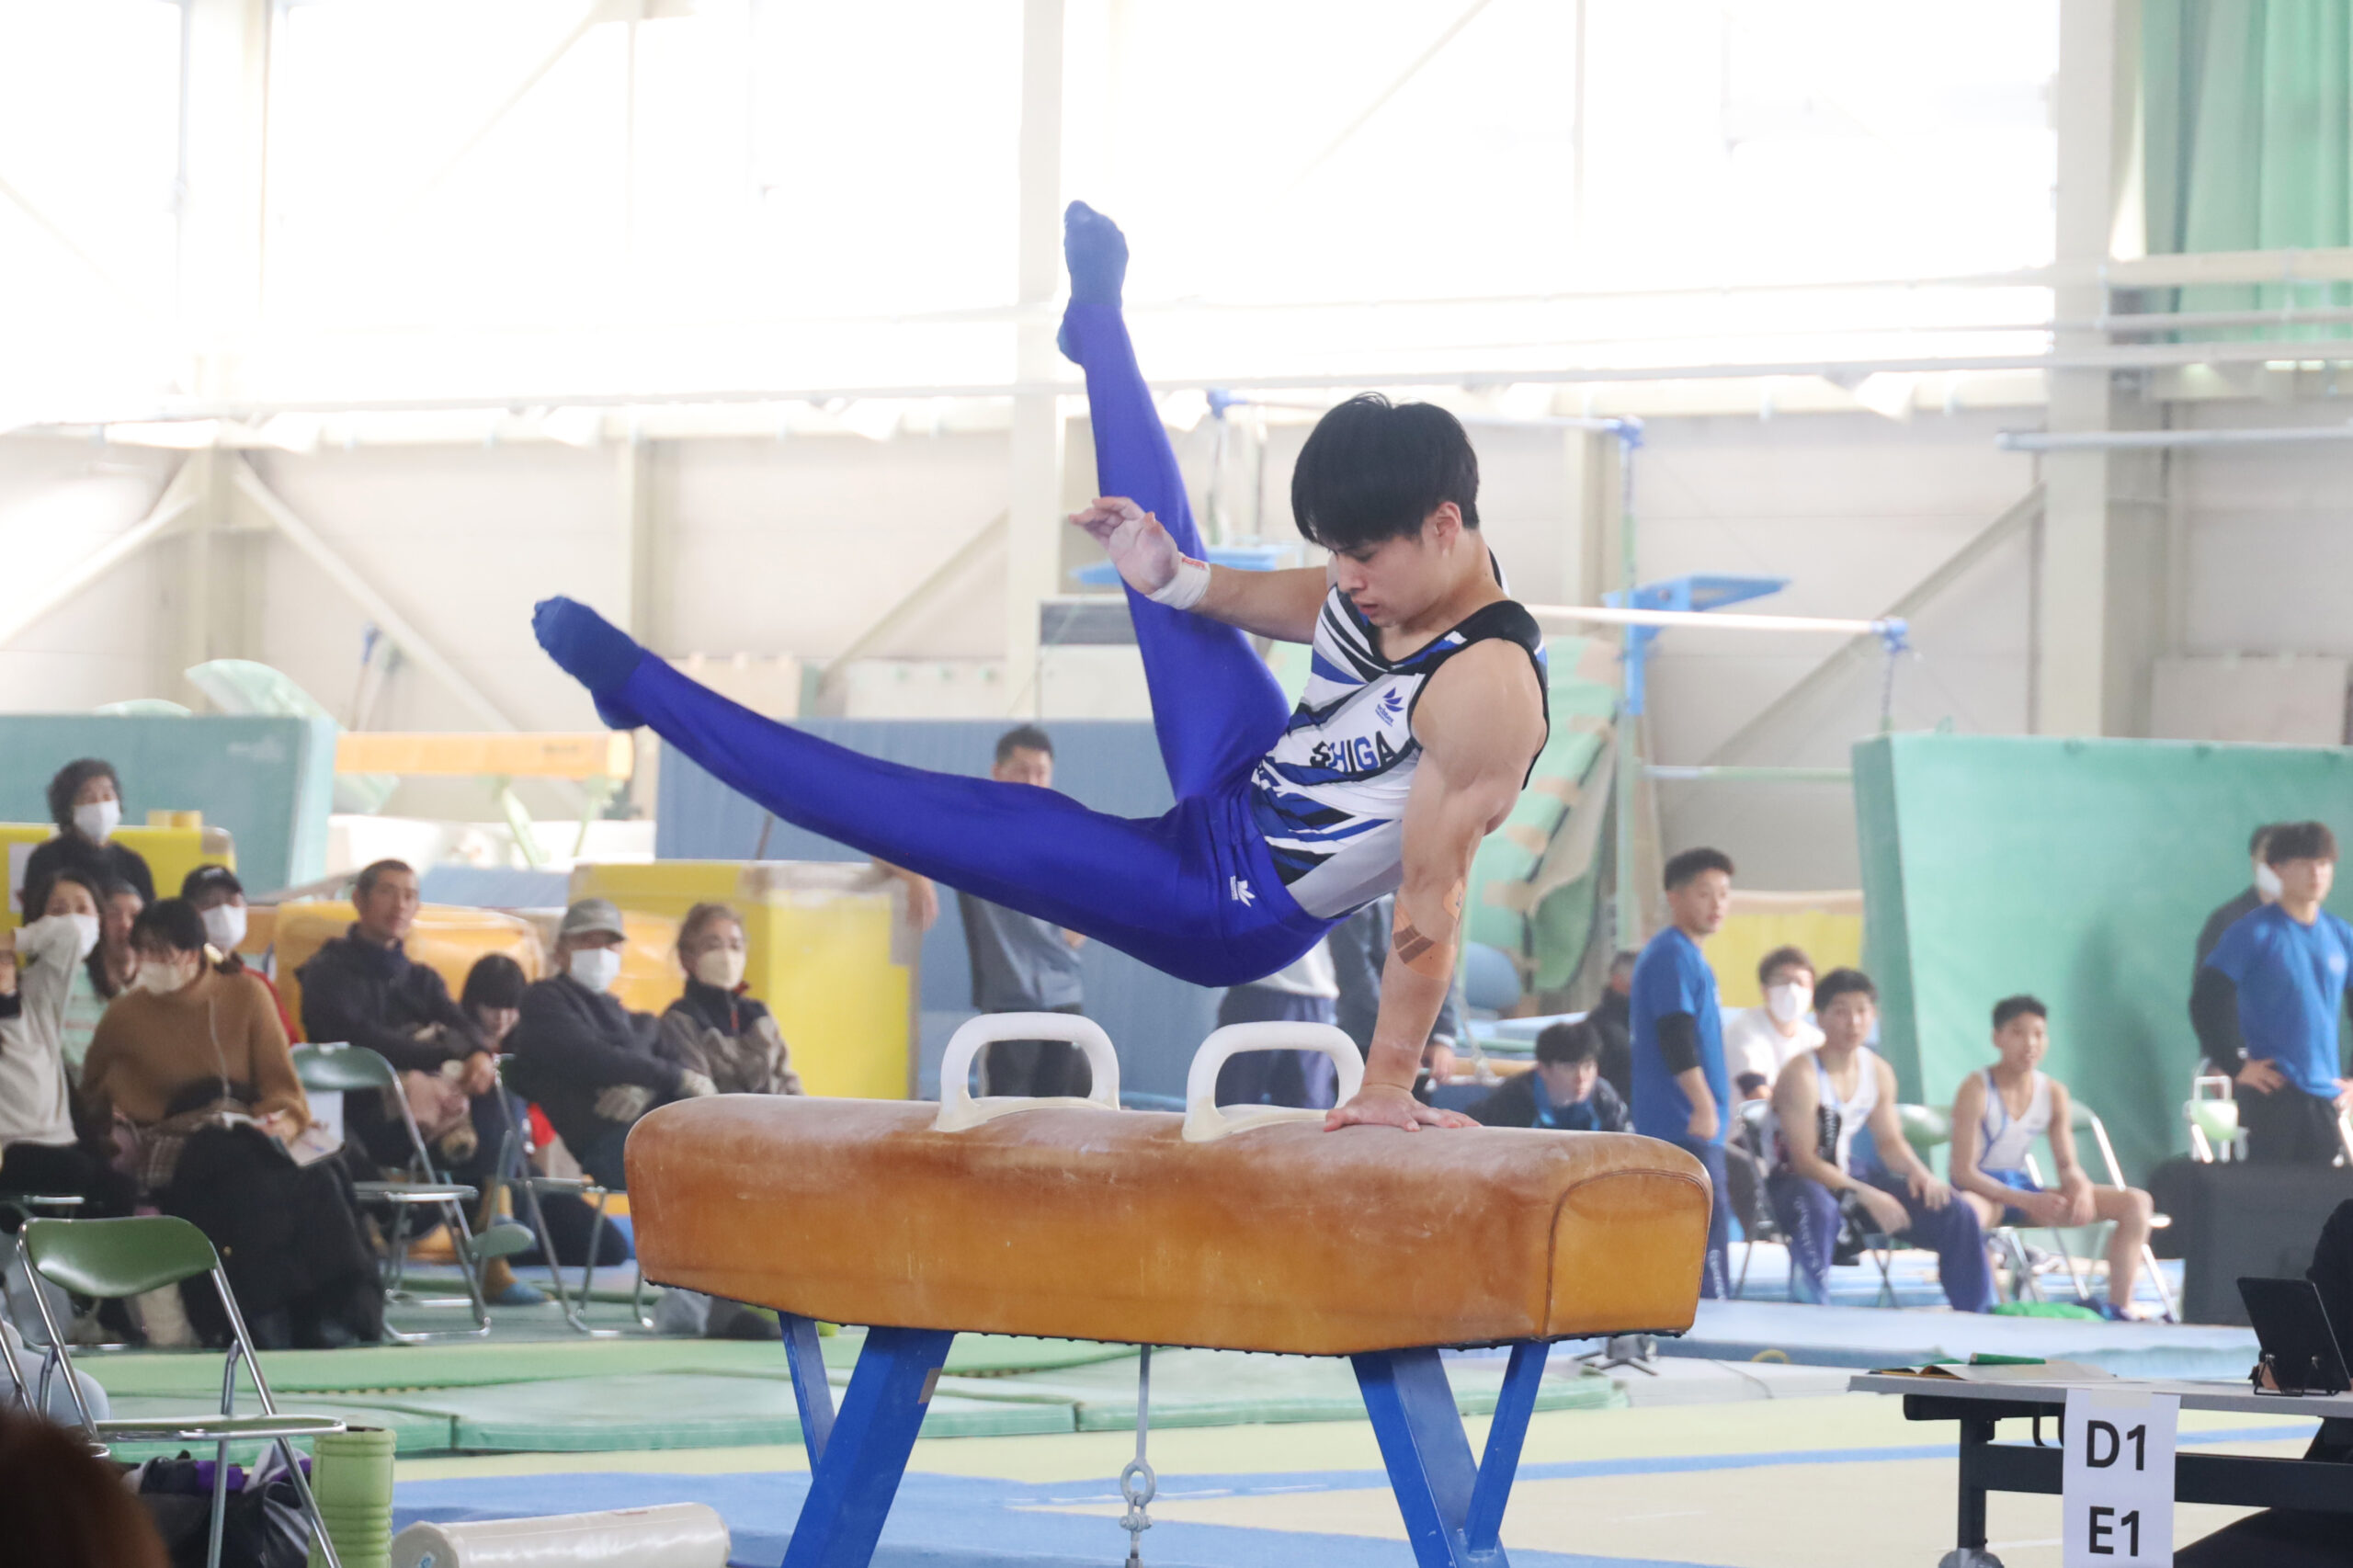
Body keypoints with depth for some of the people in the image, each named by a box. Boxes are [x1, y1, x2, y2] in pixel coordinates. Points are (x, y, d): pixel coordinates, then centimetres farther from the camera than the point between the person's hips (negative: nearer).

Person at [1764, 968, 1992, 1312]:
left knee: (1956, 1216, 0)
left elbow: (1889, 1140, 14)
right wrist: (1863, 1194, -33)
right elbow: (1804, 1161, -24)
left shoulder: (1878, 1073, 2)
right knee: (1818, 1209, -46)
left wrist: (1917, 1170, -10)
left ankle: (1977, 1313, 11)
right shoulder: (1802, 1076, -21)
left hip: (1849, 1175, 8)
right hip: (1796, 1181, -8)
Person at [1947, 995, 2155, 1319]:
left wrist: (2081, 1187, -19)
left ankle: (2119, 1307, -10)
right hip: (1981, 1190, -7)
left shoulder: (2053, 1093, 4)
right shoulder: (1976, 1090, -14)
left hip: (2023, 1188, 7)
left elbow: (2067, 1165, 7)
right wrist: (2027, 1201, -27)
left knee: (2136, 1201, -5)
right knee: (1965, 1211, -47)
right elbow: (1964, 1172, -17)